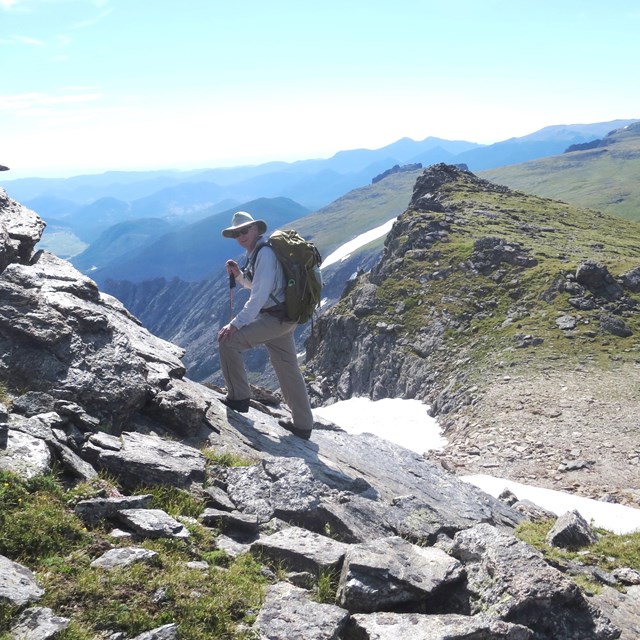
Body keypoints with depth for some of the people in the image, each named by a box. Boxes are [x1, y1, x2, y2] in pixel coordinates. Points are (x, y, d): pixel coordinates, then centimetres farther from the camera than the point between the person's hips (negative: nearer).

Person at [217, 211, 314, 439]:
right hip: (283, 318, 10)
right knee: (289, 371, 14)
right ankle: (302, 425, 23)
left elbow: (260, 294, -23)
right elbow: (257, 285, 28)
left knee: (228, 340, -13)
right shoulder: (256, 252, 15)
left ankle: (239, 398, -4)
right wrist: (239, 275, 9)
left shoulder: (265, 252, -16)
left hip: (276, 319, -10)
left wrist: (236, 323, -24)